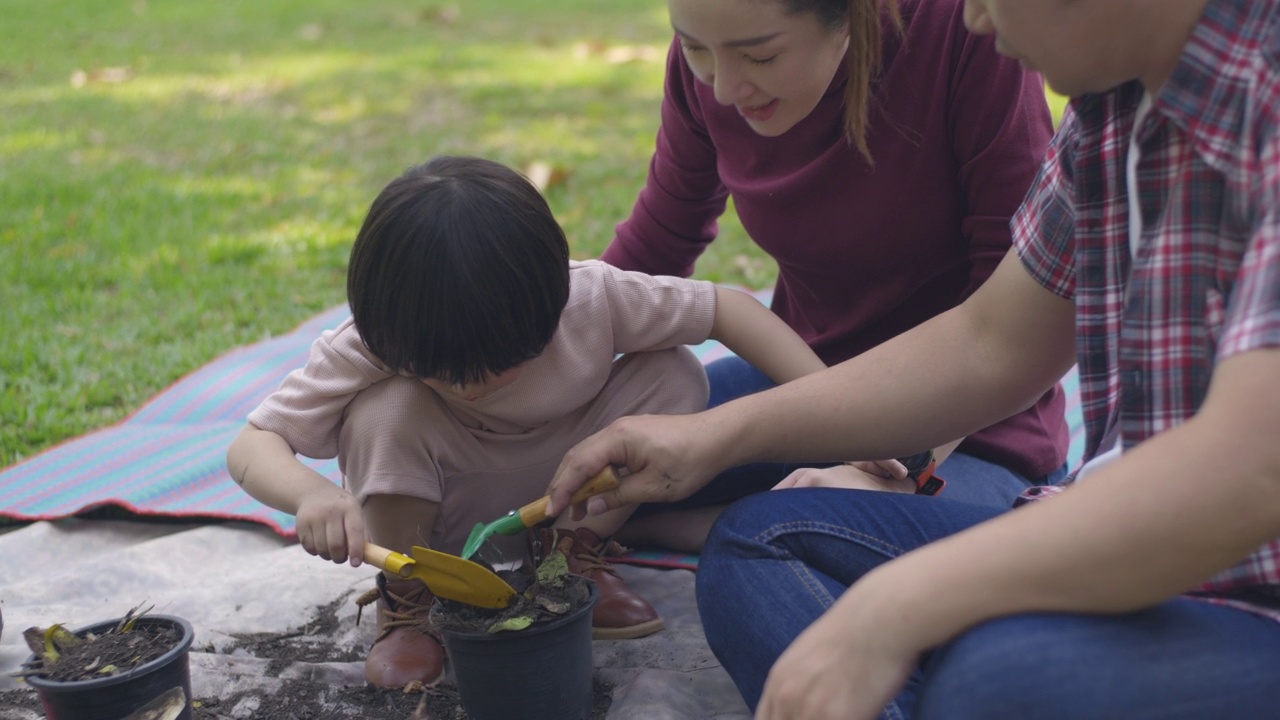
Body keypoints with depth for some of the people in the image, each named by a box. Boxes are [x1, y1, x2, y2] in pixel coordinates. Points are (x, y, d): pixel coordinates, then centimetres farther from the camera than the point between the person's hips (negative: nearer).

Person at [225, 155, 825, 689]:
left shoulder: (590, 298, -28)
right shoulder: (369, 348, -30)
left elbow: (729, 308, -20)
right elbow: (252, 445, -28)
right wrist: (309, 493, -51)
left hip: (563, 498, 2)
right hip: (436, 517, -2)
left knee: (676, 377, -20)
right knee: (385, 410, -34)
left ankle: (576, 556, -2)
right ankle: (405, 598, -9)